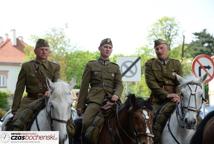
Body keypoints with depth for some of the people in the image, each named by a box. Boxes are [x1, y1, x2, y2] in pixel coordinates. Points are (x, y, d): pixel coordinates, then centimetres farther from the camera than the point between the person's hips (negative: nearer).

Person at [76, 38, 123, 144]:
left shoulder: (115, 67, 21)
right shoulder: (91, 65, 15)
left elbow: (119, 84, 10)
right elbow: (84, 86, 12)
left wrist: (116, 95, -13)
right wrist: (80, 105, 7)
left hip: (110, 99, 1)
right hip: (94, 99, -1)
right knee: (86, 122, -25)